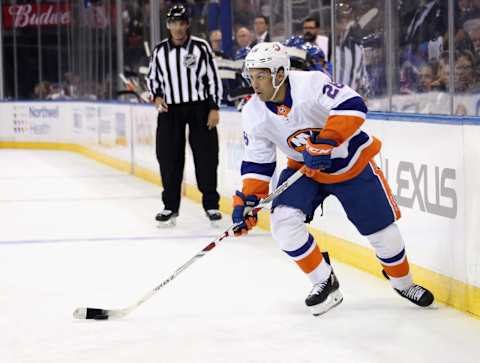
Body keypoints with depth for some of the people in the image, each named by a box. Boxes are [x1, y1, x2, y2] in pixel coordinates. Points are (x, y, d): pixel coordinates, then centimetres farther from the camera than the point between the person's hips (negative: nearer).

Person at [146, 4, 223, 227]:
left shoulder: (201, 47, -4)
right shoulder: (159, 51, 4)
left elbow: (213, 78, -2)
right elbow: (152, 78, 16)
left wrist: (214, 108, -8)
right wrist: (157, 96, -3)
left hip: (199, 107, -2)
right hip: (170, 109, 2)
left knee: (206, 156, -1)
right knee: (169, 158, 1)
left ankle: (211, 204, 9)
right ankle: (170, 206, 11)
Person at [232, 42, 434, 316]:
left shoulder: (311, 83, -29)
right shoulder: (254, 115, -12)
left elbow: (352, 107, -35)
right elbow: (257, 162, -3)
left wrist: (325, 143, -42)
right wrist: (247, 200, -13)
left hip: (352, 162, -4)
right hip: (305, 168, 4)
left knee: (381, 227, 3)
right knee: (283, 221, -18)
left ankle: (403, 282, 32)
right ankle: (325, 282, -1)